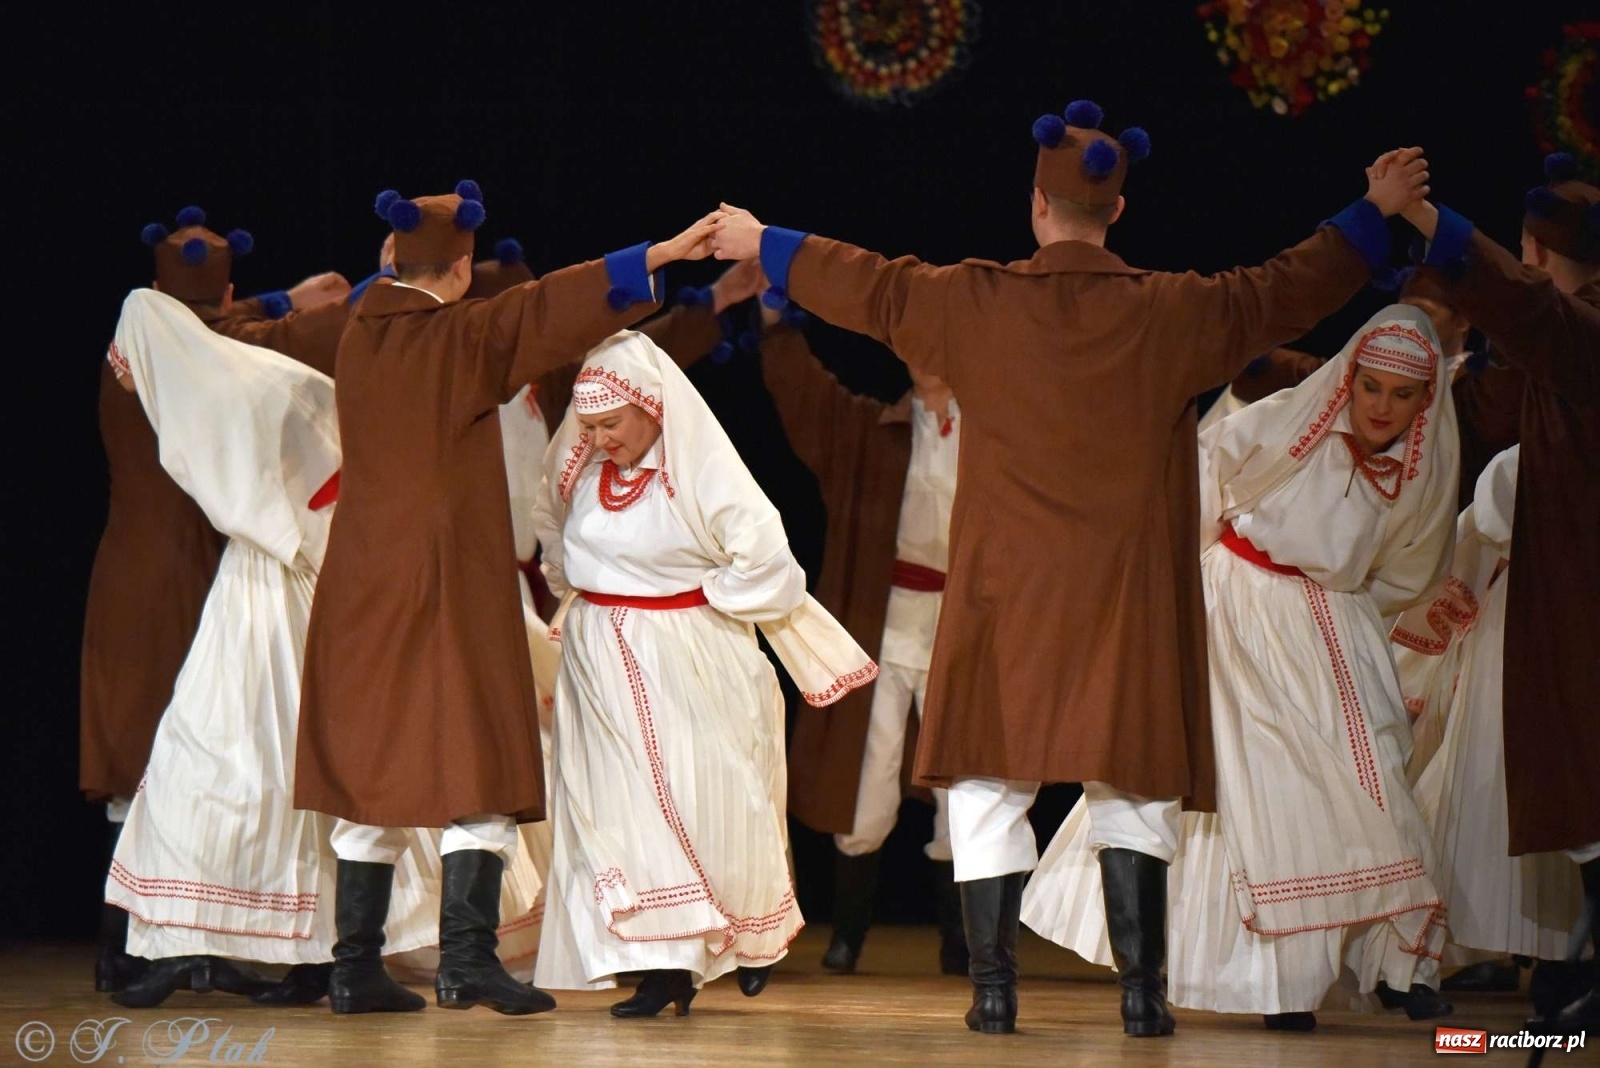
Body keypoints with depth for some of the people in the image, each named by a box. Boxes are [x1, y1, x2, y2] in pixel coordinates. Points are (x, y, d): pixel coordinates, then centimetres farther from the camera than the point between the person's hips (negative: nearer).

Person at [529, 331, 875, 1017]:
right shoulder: (583, 470, 3)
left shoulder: (702, 473, -16)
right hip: (603, 666, 5)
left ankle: (757, 934, 28)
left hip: (689, 669, -5)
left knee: (702, 803, 2)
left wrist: (699, 595, -8)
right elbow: (556, 536, 25)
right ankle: (665, 968, -4)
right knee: (617, 807, -3)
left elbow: (765, 563, -16)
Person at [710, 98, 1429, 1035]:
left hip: (1007, 596, 0)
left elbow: (871, 288, 7)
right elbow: (1290, 289, 5)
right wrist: (1377, 212, 18)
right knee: (1132, 789, 7)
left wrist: (764, 245, 22)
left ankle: (996, 987, 3)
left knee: (991, 786, 6)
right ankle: (1143, 986, 2)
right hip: (1127, 602, 0)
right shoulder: (1170, 313, -4)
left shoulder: (978, 303, -5)